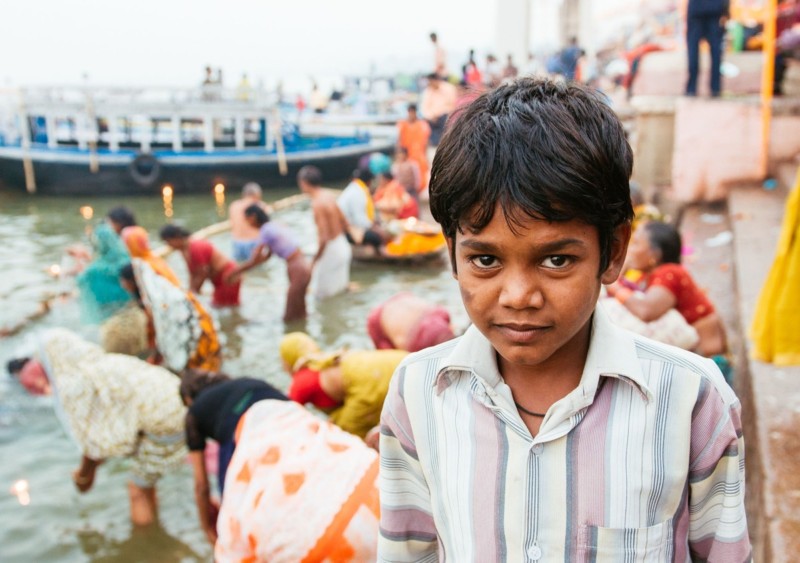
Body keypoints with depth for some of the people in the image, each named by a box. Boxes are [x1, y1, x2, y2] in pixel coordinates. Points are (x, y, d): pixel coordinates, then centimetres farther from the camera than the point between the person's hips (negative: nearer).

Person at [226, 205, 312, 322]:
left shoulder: (266, 230, -13)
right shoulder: (274, 226, 14)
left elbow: (253, 261, -11)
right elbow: (267, 256, 20)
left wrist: (235, 272, 2)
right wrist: (238, 270, 20)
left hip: (299, 270, -9)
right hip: (301, 267, 9)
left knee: (289, 318, -2)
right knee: (298, 316, 17)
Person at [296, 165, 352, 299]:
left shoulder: (317, 204, -24)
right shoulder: (329, 195, 1)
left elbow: (324, 238, -26)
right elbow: (344, 223, 10)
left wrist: (314, 262, -17)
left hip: (331, 250, -8)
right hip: (342, 246, 8)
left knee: (322, 293, 6)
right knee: (340, 286, 24)